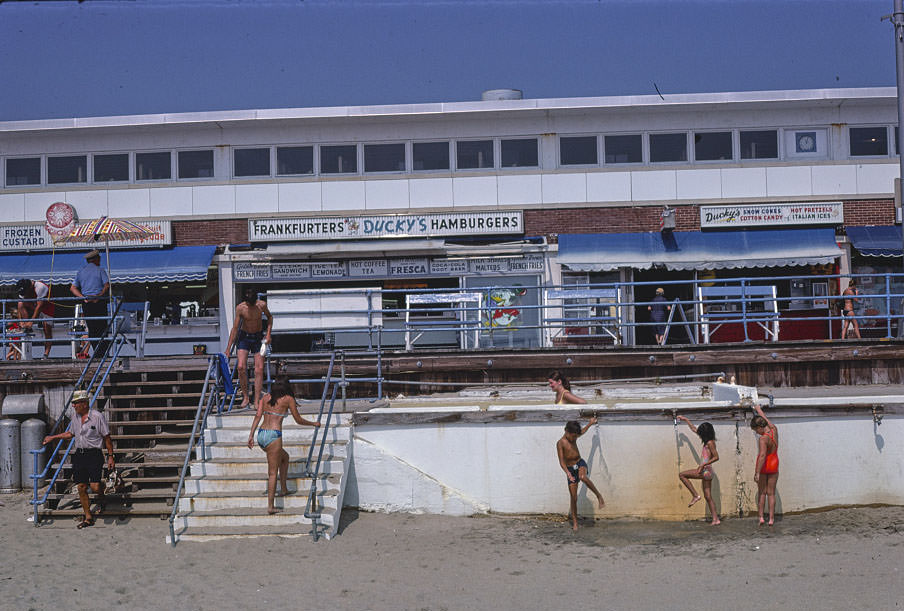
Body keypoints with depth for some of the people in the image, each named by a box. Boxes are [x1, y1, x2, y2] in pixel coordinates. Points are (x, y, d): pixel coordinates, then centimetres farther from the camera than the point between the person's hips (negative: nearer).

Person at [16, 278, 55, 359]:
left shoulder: (40, 287, -30)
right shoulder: (23, 290, -12)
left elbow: (39, 306, -32)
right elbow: (20, 308, -9)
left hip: (46, 306, -5)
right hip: (33, 308, 5)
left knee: (47, 331, -11)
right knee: (20, 304, -20)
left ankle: (46, 354, -7)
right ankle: (27, 328, -19)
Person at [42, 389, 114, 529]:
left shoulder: (97, 416, -10)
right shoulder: (75, 417, 9)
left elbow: (107, 438, -5)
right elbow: (70, 433, 27)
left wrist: (110, 456, -7)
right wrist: (53, 437, 27)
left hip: (94, 454, -6)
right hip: (79, 455, 6)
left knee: (95, 487, -14)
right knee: (81, 487, 4)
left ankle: (101, 498, 22)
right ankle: (88, 518, 14)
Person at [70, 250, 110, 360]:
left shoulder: (80, 272, 13)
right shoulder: (100, 270, 0)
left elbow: (73, 288, 6)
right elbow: (107, 285, -11)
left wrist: (83, 297, -3)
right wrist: (100, 296, -6)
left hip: (87, 304, 4)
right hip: (99, 302, -4)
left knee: (92, 330, 7)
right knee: (102, 328, -1)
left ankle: (98, 354, 5)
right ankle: (103, 354, -6)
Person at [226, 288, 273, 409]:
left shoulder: (262, 305, -14)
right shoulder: (240, 308, -16)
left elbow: (269, 317, 8)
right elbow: (235, 328, -11)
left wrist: (268, 334, -4)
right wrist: (228, 349, -13)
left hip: (258, 337, 1)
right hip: (244, 336, -1)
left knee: (259, 369, -7)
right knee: (241, 367, -14)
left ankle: (257, 401, -4)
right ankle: (245, 397, 2)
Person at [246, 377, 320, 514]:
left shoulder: (265, 398, 15)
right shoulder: (288, 399, 3)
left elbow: (258, 416, 3)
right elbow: (298, 420, 7)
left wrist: (251, 435, 0)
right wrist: (314, 424, 23)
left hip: (261, 435, 6)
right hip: (273, 436, -6)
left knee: (285, 457, 28)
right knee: (273, 472, 0)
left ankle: (283, 489, 30)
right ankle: (270, 506, -1)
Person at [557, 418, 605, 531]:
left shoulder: (573, 437, 3)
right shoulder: (560, 443, -14)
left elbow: (582, 432, 29)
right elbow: (561, 461, -20)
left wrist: (590, 424, 34)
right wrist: (567, 472, -34)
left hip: (580, 463, 3)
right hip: (570, 468, -3)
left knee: (583, 477, -36)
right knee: (573, 498, -2)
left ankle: (598, 495, -23)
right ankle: (574, 522, 8)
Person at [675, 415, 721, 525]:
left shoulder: (710, 443, -11)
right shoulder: (708, 442, 15)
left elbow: (716, 457, -20)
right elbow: (694, 429, 26)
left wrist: (703, 464, -25)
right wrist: (686, 420, 31)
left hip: (705, 470, -10)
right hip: (706, 472, 10)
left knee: (682, 475, -6)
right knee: (708, 497, 9)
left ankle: (695, 495, -8)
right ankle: (716, 519, 7)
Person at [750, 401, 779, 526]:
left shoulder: (763, 438, -22)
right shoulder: (774, 430, -3)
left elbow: (762, 456, -28)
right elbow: (765, 419, 16)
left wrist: (757, 472, -28)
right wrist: (758, 410, 35)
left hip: (764, 465, -5)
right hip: (774, 465, 5)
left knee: (761, 492, 8)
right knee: (771, 493, 9)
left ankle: (761, 517, 6)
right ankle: (771, 519, 8)